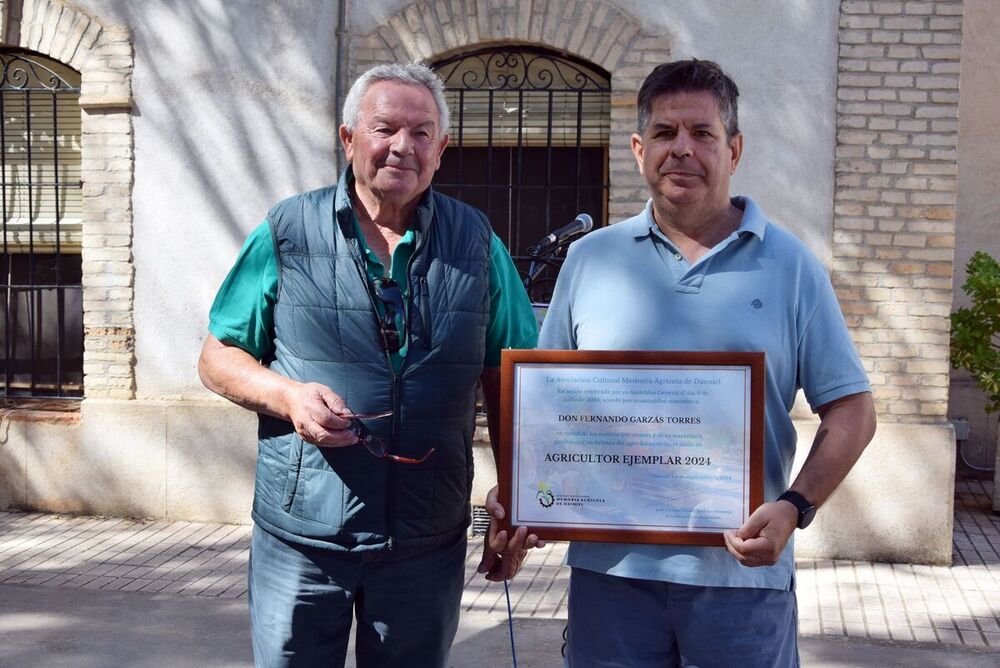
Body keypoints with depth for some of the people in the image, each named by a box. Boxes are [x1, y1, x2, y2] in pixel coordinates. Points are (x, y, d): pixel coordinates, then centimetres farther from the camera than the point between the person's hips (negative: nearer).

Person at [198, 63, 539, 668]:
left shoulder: (476, 243, 3)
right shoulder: (287, 233, -1)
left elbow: (508, 383, 8)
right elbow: (219, 357, 4)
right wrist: (287, 395, -16)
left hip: (427, 544, 1)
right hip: (300, 539, -1)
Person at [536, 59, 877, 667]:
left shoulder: (791, 266, 2)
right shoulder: (589, 259, 7)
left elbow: (851, 410, 1)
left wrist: (795, 508, -13)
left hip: (743, 570, -1)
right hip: (611, 565, 2)